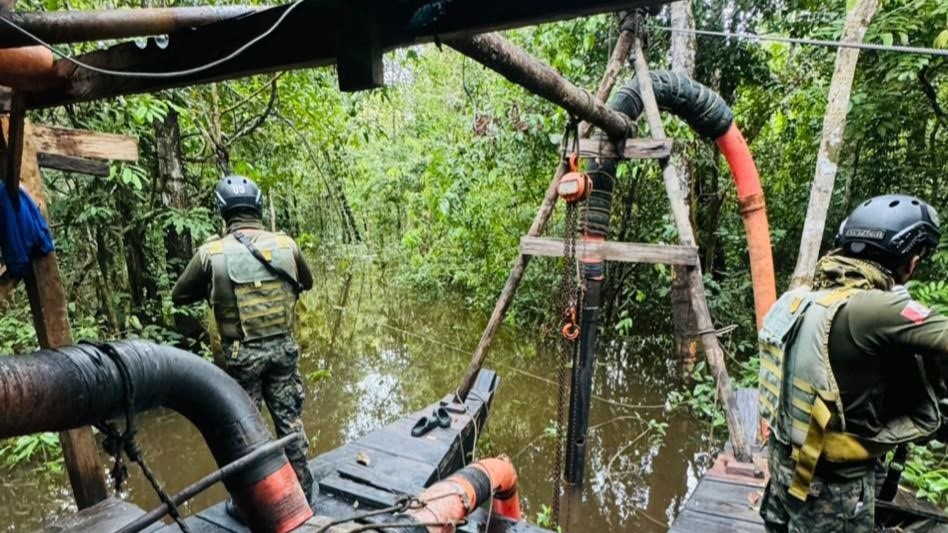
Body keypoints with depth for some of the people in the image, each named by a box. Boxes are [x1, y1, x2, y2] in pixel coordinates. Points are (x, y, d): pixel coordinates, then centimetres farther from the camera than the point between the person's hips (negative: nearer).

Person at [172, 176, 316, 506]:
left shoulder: (211, 252, -9)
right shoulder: (286, 244, -3)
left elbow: (179, 297, 6)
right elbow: (306, 283, 15)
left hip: (242, 354, -2)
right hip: (283, 347, 2)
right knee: (290, 419, 16)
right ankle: (302, 489, 31)